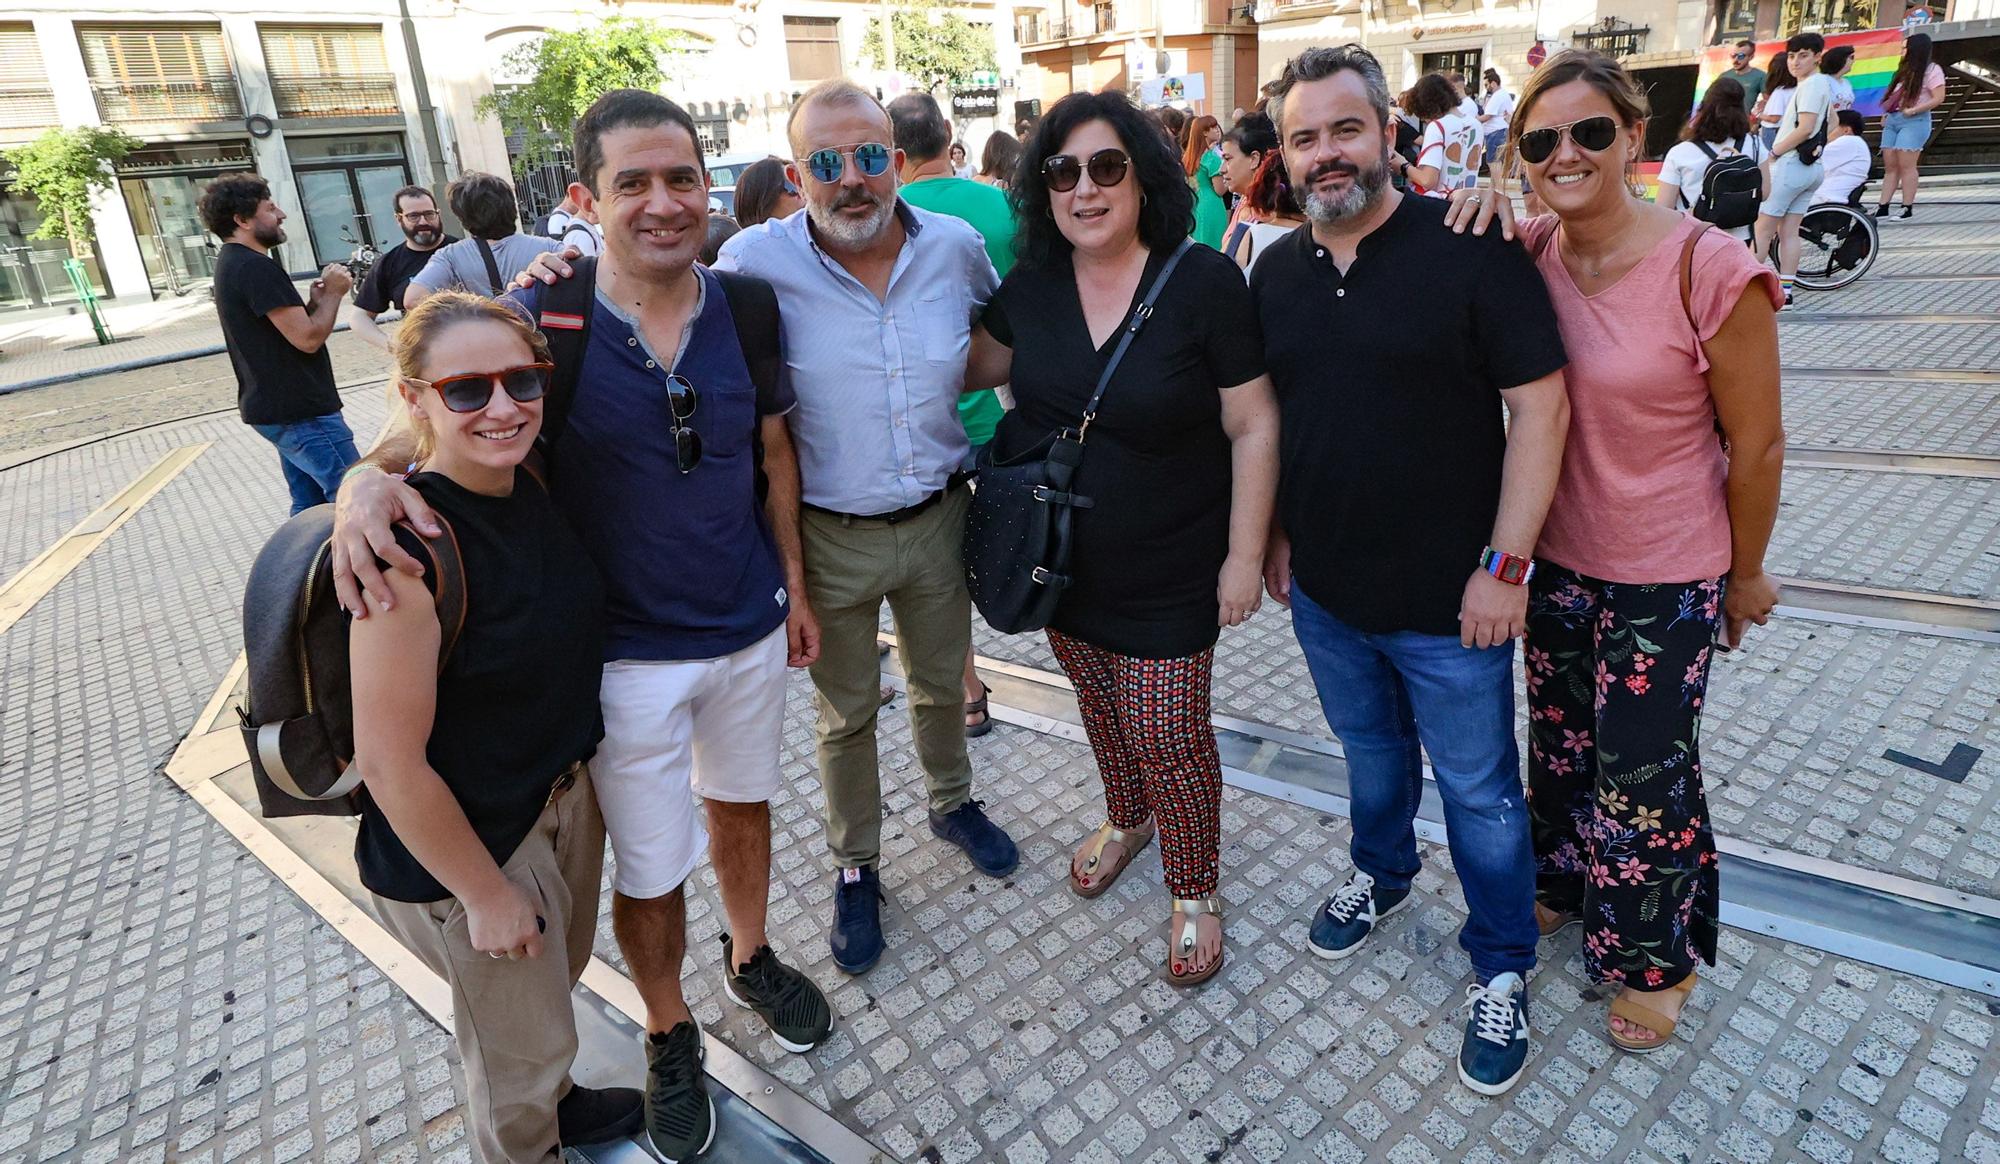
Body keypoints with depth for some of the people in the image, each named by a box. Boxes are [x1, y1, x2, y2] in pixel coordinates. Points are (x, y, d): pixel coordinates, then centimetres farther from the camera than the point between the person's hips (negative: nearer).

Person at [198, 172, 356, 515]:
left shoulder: (231, 264, 16)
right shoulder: (256, 267, -17)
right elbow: (308, 339, -22)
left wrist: (316, 300, 3)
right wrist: (333, 293, -7)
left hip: (274, 408, 11)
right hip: (300, 411, -11)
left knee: (308, 505, 15)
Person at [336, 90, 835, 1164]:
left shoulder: (745, 306, -5)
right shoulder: (539, 320, -15)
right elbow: (427, 436, -8)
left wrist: (794, 582, 9)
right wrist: (366, 482, -31)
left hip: (750, 630, 4)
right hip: (627, 654, -3)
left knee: (742, 805, 24)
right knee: (650, 872, 11)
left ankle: (750, 960, 52)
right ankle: (669, 1036, 40)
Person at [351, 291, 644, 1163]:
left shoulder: (527, 487, -9)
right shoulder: (412, 544, -31)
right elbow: (390, 761, -26)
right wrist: (484, 894, -17)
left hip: (565, 792, 8)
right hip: (466, 840, -7)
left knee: (555, 982, 32)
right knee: (521, 1043, 18)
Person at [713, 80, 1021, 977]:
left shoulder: (956, 247, -6)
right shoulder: (756, 262, -16)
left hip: (938, 519, 3)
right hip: (830, 537, -2)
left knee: (941, 683, 22)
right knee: (847, 712, 14)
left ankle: (952, 803, 51)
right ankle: (855, 868, 37)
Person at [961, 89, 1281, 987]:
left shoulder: (1203, 282, -16)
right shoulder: (1033, 285, -3)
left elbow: (1252, 426, -13)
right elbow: (979, 363, 15)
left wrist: (1244, 554, -13)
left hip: (1168, 570, -4)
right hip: (1060, 556, 5)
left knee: (1168, 735, 4)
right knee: (1100, 705, 23)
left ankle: (1194, 888, 30)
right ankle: (1128, 818, 52)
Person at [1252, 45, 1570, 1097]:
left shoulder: (1471, 248, -14)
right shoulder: (1276, 270, 3)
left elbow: (1539, 407, -14)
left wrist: (1505, 564, -16)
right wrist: (1274, 533, 12)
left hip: (1448, 602, -4)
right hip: (1322, 587, 5)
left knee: (1478, 791, 11)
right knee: (1369, 748, 25)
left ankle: (1500, 970, 33)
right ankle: (1380, 875, 51)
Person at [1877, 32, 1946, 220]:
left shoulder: (1931, 70, -5)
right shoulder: (1905, 68, 18)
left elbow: (1938, 98, -11)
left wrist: (1913, 111, -17)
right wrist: (1886, 113, 11)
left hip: (1914, 121, -8)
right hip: (1893, 120, 8)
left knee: (1906, 165, -9)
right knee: (1890, 165, 4)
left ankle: (1908, 208, -6)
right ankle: (1883, 207, 3)